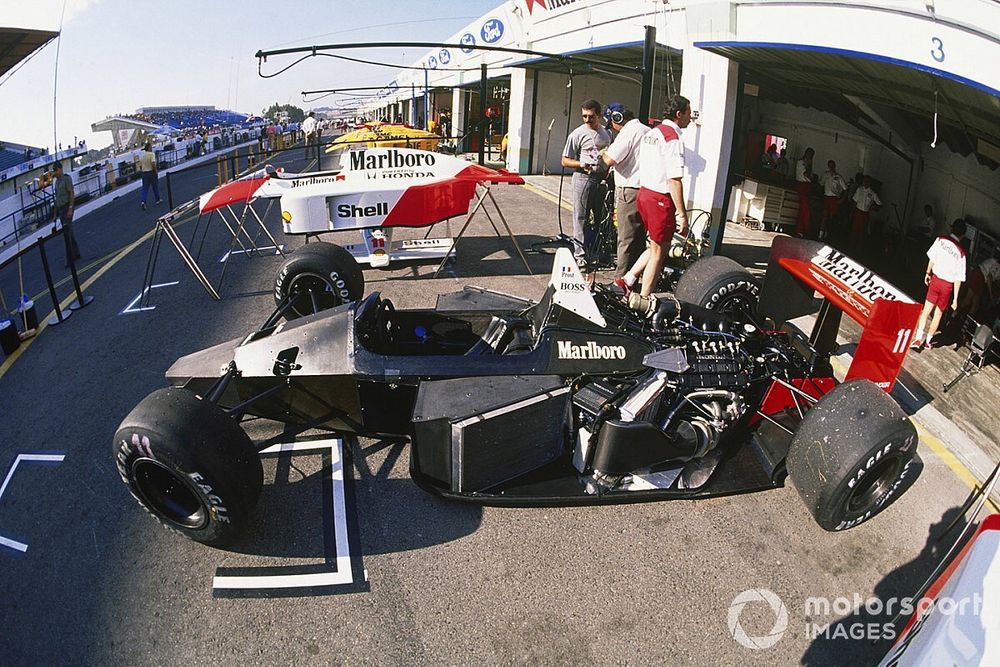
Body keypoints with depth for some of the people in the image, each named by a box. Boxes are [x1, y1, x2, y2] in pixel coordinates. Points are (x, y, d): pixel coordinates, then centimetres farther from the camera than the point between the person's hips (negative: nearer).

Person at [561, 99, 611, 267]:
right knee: (581, 218, -3)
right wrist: (582, 164, -19)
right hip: (584, 178, -5)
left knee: (602, 217, 10)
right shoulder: (577, 134, -3)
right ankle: (580, 255, 3)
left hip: (603, 179, 5)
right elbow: (565, 161, -2)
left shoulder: (607, 133, 12)